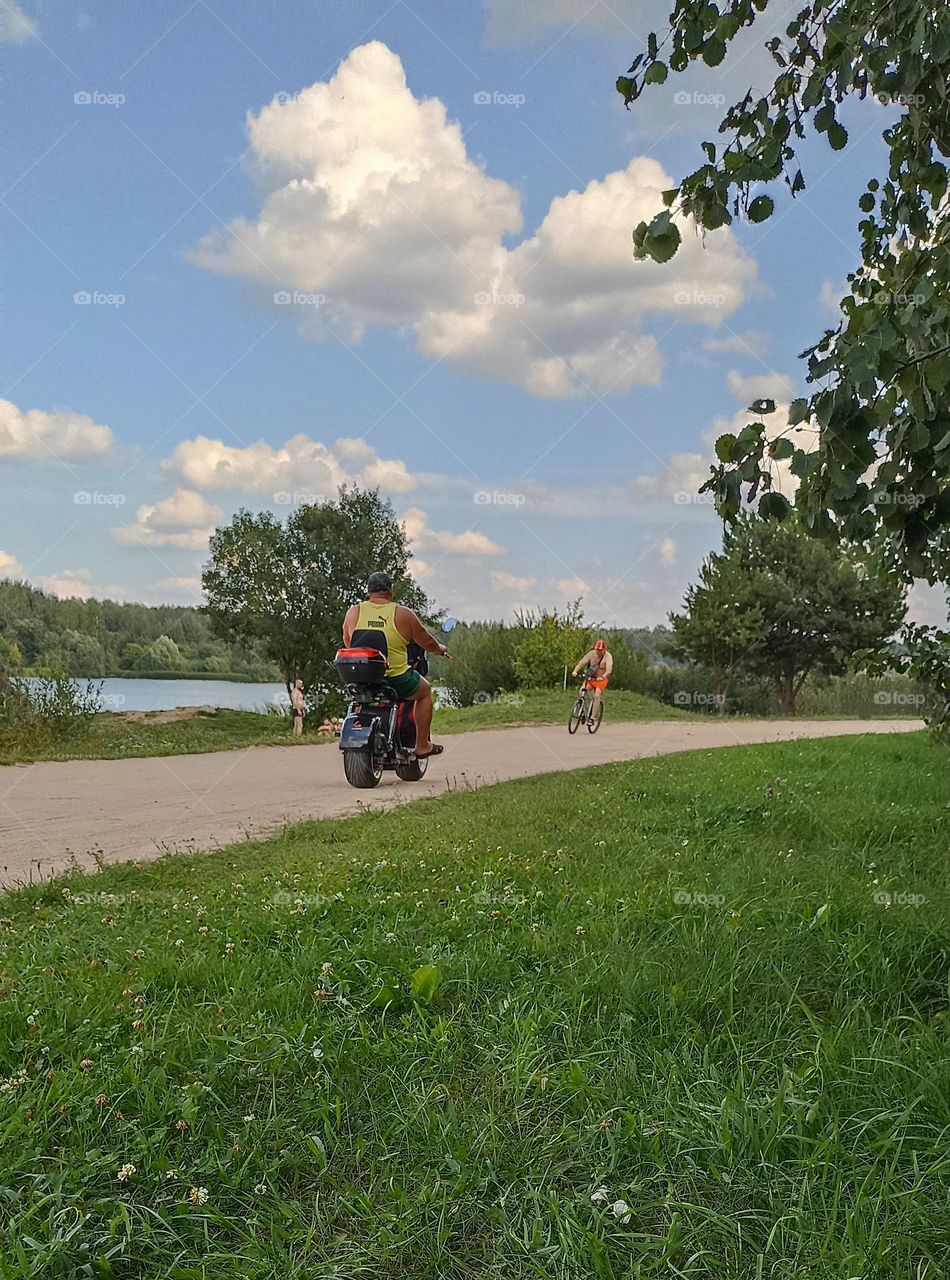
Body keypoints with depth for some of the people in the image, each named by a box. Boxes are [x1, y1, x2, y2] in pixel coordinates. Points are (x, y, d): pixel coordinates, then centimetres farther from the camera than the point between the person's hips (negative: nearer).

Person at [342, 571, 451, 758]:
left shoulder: (353, 611, 2)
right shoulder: (403, 614, -5)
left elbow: (347, 643, 14)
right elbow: (427, 642, 4)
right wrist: (440, 649, 26)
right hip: (396, 678, -4)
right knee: (425, 691, 23)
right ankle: (422, 745, 21)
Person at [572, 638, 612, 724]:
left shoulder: (608, 656, -18)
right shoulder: (592, 653, -8)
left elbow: (609, 669, -31)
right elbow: (582, 662, -18)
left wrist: (602, 677, -50)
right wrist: (575, 670, -36)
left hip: (601, 679, -3)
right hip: (590, 678, 3)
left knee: (597, 695, -21)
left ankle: (592, 717, -15)